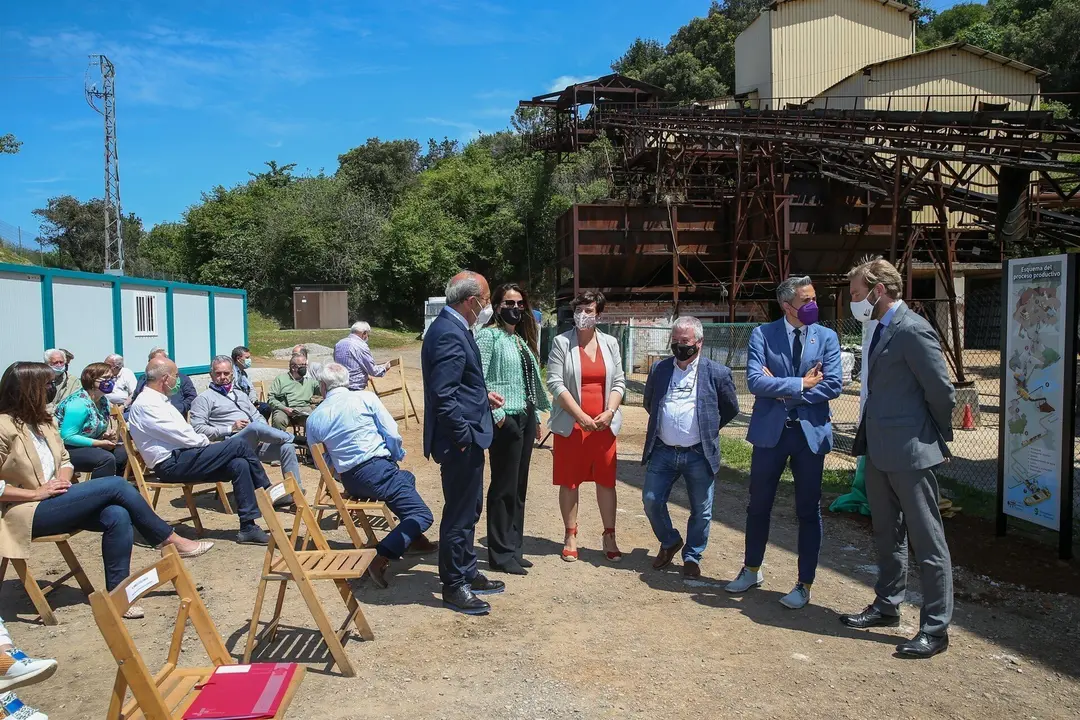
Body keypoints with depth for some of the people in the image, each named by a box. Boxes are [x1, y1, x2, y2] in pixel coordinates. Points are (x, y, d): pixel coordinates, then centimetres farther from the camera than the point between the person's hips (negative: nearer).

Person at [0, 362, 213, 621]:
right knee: (116, 485, -21)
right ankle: (171, 541, -9)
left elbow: (65, 459, 20)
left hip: (52, 503, 8)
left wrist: (63, 479, -3)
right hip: (26, 513, -8)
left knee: (117, 516, -22)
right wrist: (36, 493, -20)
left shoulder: (44, 421, 12)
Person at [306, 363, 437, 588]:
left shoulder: (314, 419, 7)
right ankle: (380, 558, -23)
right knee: (422, 515, -4)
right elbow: (392, 435, -6)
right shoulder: (365, 398, -4)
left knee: (407, 478, 33)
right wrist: (396, 457, 13)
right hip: (377, 469, -7)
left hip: (349, 482, 7)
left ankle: (413, 540, 36)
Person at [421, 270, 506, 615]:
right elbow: (443, 395, -27)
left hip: (465, 438, 11)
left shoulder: (452, 328, 11)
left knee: (468, 509, 21)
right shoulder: (450, 334, -22)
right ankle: (454, 586, 17)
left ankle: (467, 573, 35)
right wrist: (463, 437, -21)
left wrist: (483, 396, 14)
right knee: (459, 513, 3)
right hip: (460, 442, -11)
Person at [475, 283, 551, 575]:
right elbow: (478, 380, -16)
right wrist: (496, 415, -18)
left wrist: (536, 416, 16)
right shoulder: (488, 336, -8)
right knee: (504, 487, -1)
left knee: (519, 487, 13)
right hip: (506, 420, -8)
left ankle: (513, 548, 23)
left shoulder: (522, 338, 15)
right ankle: (500, 554, 10)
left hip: (525, 418, 8)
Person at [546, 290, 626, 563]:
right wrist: (580, 415, -14)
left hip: (604, 425, 3)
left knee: (606, 481, 7)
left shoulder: (610, 343, 8)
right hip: (570, 425, -2)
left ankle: (610, 537, 18)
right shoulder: (561, 342, -2)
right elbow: (555, 382, -9)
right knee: (569, 482, 5)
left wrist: (609, 412, -9)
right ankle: (570, 536, 17)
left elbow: (619, 382, 8)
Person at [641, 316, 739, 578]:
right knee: (651, 500, 3)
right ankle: (669, 542, 29)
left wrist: (709, 429, 8)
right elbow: (649, 403, 21)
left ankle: (692, 556, 28)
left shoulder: (717, 373, -4)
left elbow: (731, 409, 8)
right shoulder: (659, 369, 5)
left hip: (699, 455, -2)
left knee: (701, 511, 7)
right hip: (663, 451, 3)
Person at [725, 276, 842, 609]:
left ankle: (804, 584, 21)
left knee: (808, 511, 7)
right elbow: (755, 381, -14)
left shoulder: (826, 337, 1)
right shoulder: (762, 334, -2)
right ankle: (752, 570, 32)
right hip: (770, 431, 0)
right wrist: (800, 384, -14)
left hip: (810, 432, 0)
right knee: (758, 506, 12)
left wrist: (783, 390, -13)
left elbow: (833, 385, -10)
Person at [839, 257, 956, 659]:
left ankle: (935, 629, 10)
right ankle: (887, 606, 34)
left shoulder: (913, 331, -17)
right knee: (887, 535, 20)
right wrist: (867, 438, 13)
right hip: (880, 452, 10)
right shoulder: (881, 330, 11)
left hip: (910, 453, -10)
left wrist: (938, 438, -1)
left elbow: (941, 392, -14)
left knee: (927, 542, 1)